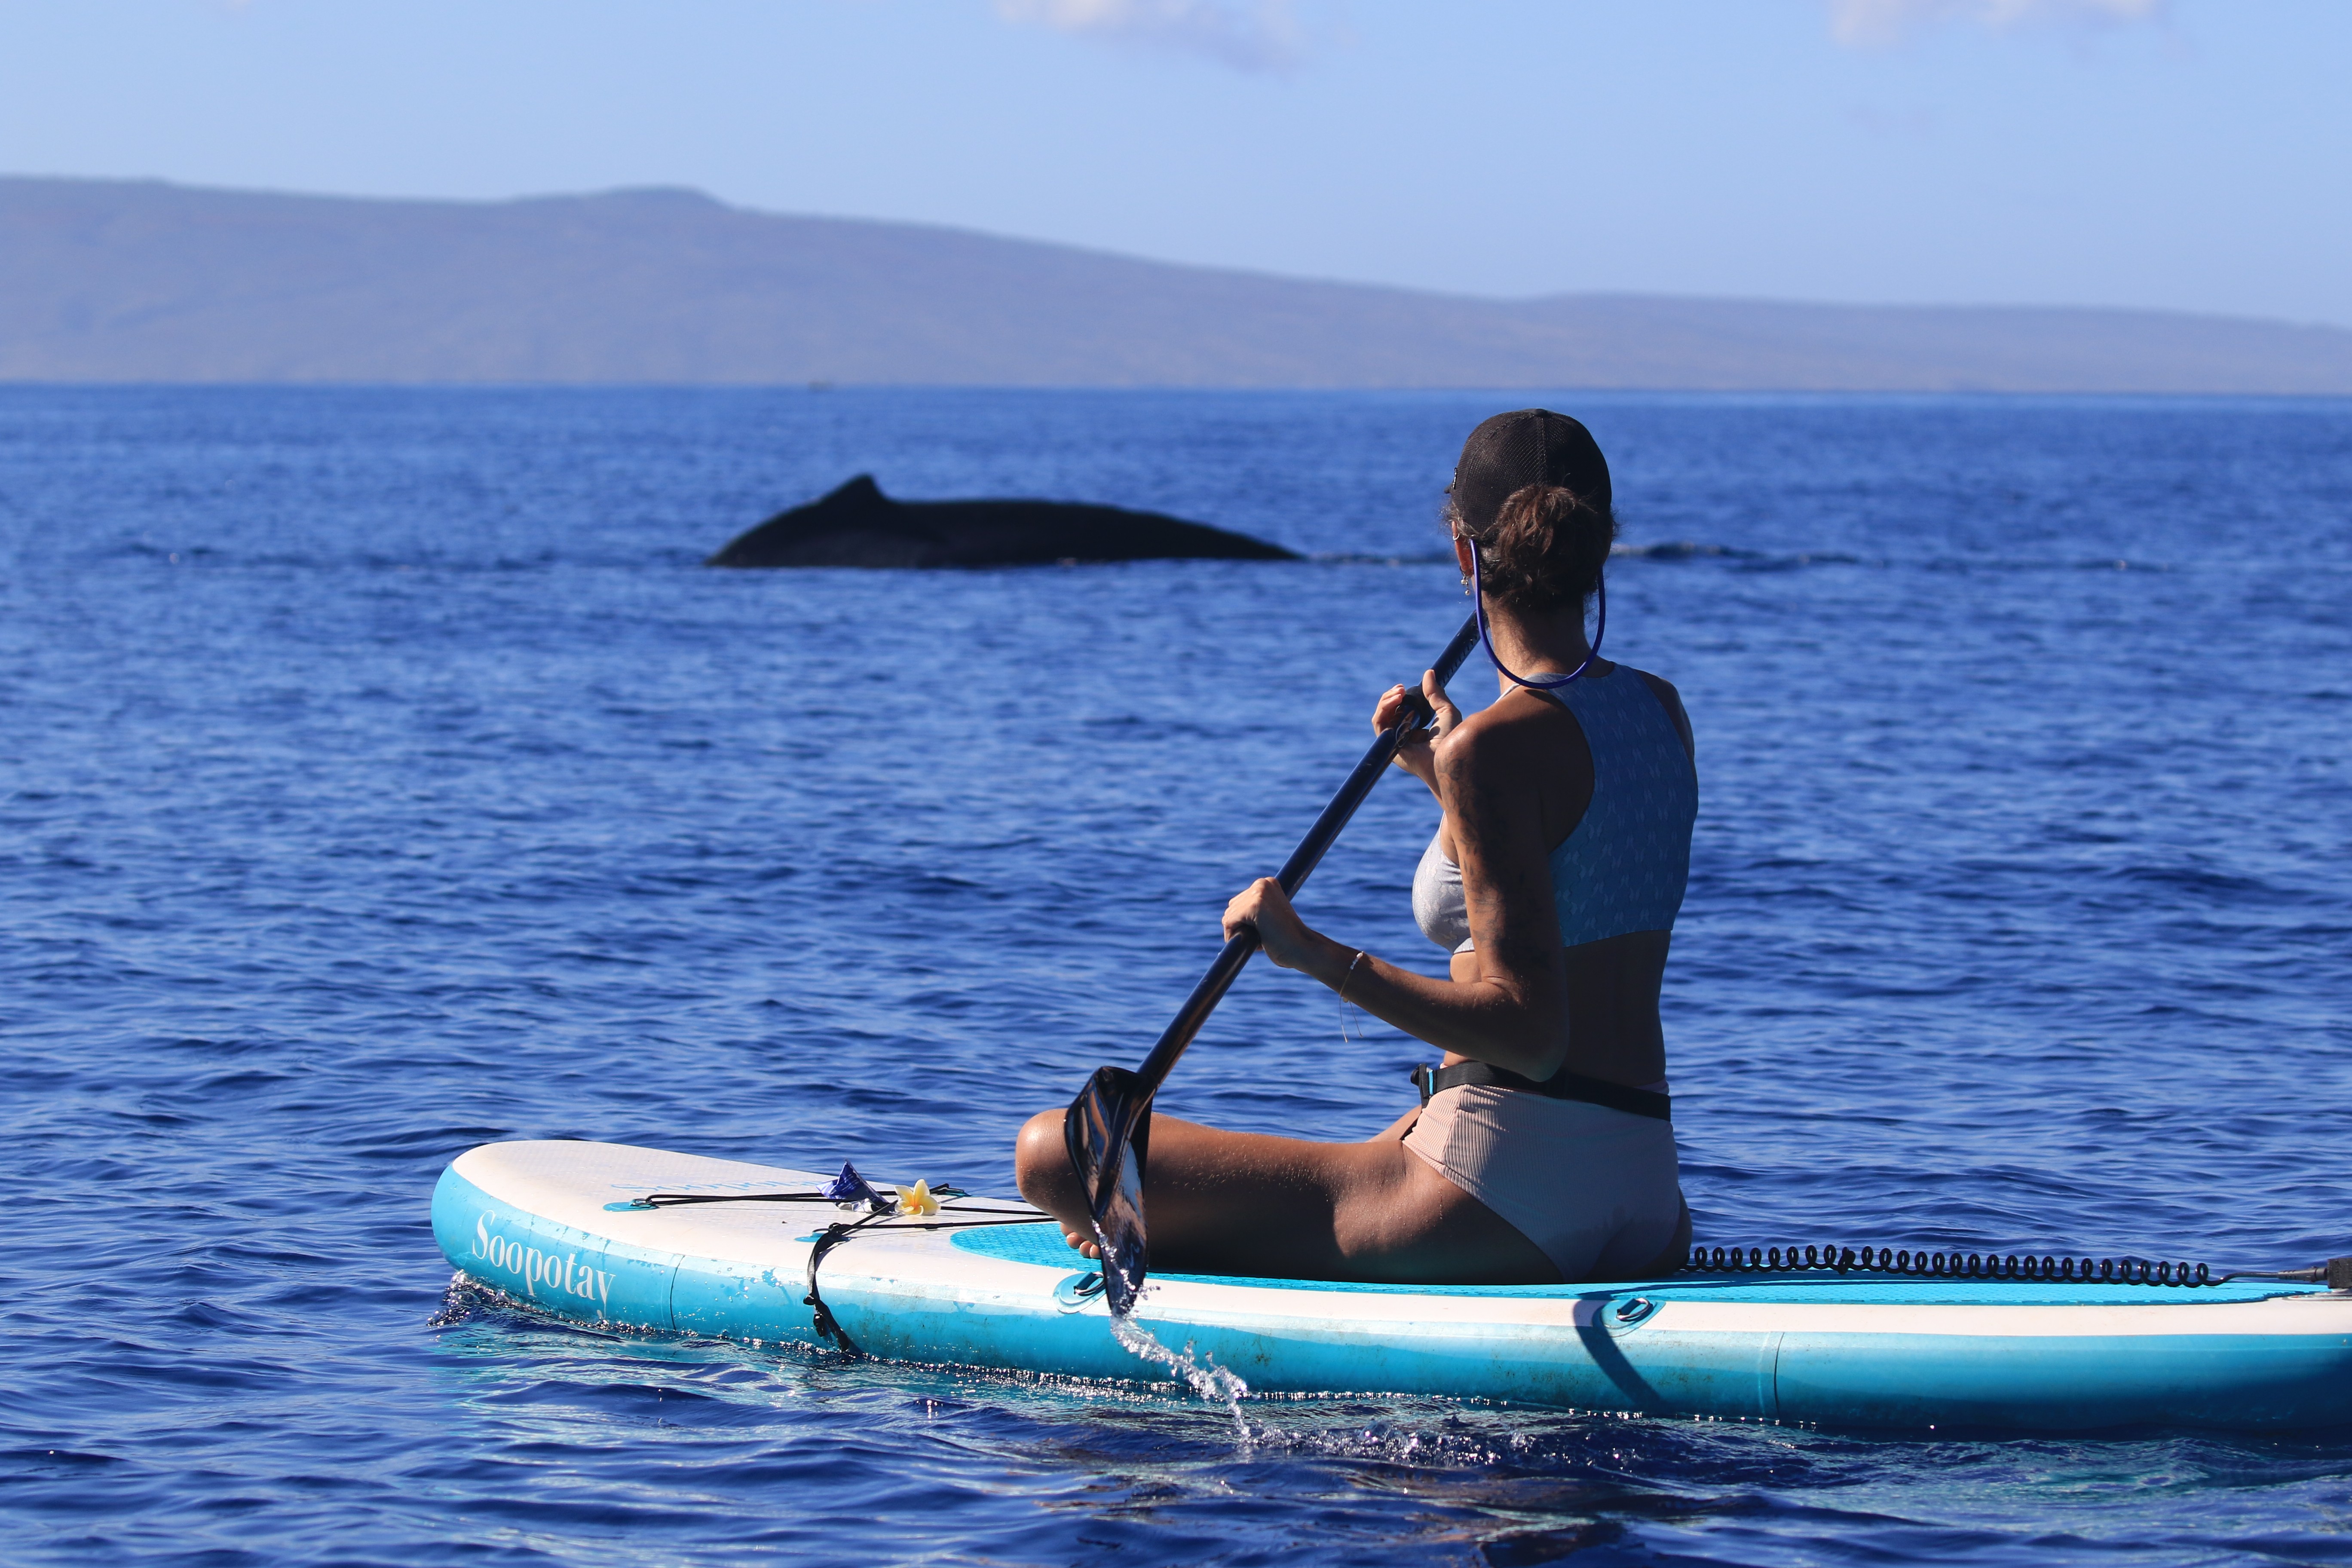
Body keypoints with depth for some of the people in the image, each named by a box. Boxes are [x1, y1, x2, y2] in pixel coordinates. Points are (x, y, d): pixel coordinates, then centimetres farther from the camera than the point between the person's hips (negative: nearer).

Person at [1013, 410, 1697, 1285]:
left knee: (1055, 1152, -9)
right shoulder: (1662, 713, 9)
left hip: (1507, 1197, -8)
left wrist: (1323, 959, -23)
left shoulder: (1498, 745, -15)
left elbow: (1529, 1032, -21)